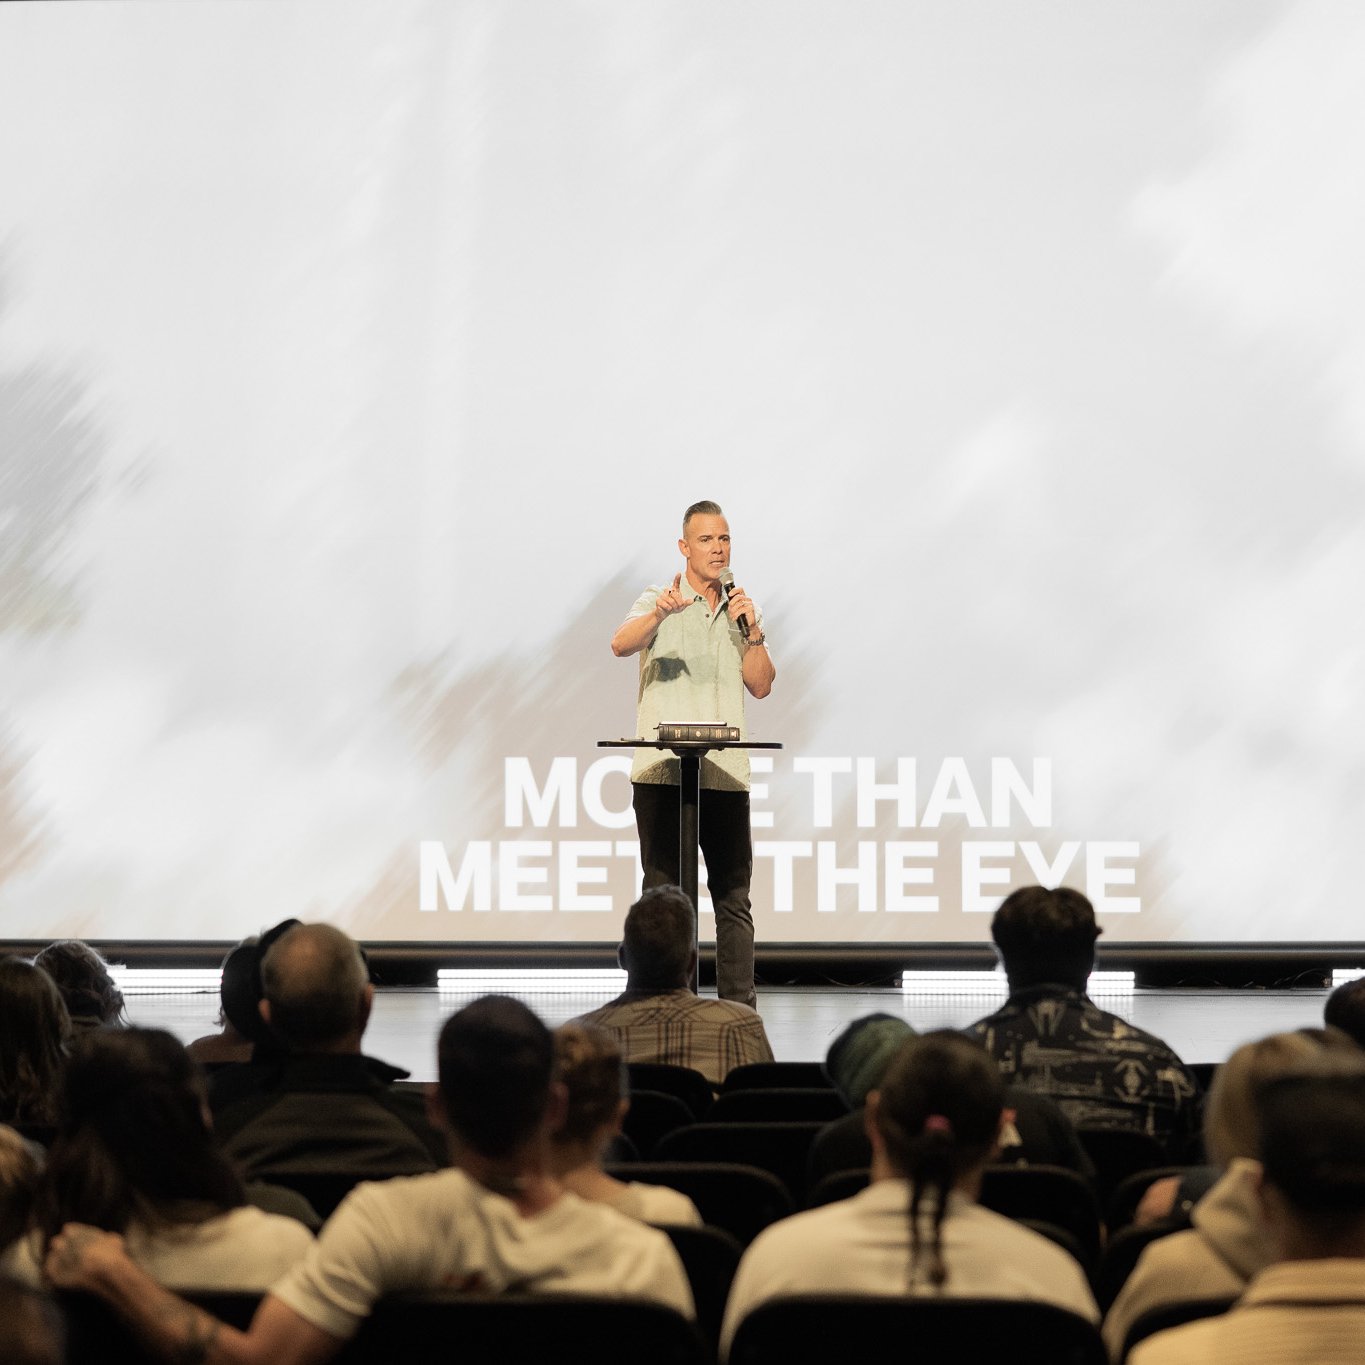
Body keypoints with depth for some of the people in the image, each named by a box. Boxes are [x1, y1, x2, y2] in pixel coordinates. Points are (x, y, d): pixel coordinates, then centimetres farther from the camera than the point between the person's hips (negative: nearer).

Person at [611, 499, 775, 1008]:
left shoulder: (742, 609, 16)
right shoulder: (658, 603, 3)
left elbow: (760, 685, 10)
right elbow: (621, 645, -18)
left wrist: (753, 632, -5)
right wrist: (660, 613, -37)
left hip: (725, 773, 3)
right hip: (661, 771, -3)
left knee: (734, 897, 2)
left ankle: (740, 1006, 4)